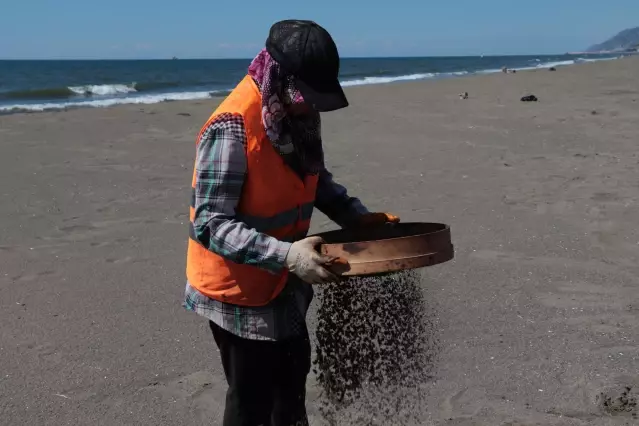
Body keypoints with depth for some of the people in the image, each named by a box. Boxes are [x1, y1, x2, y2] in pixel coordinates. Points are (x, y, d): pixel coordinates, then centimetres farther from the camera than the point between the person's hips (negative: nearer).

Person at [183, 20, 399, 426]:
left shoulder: (299, 113, -5)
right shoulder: (233, 128, -29)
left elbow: (314, 177, 11)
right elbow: (211, 225, -30)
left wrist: (358, 216, -4)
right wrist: (286, 254, -39)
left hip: (283, 281, 8)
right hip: (238, 285, -8)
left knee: (293, 374, 27)